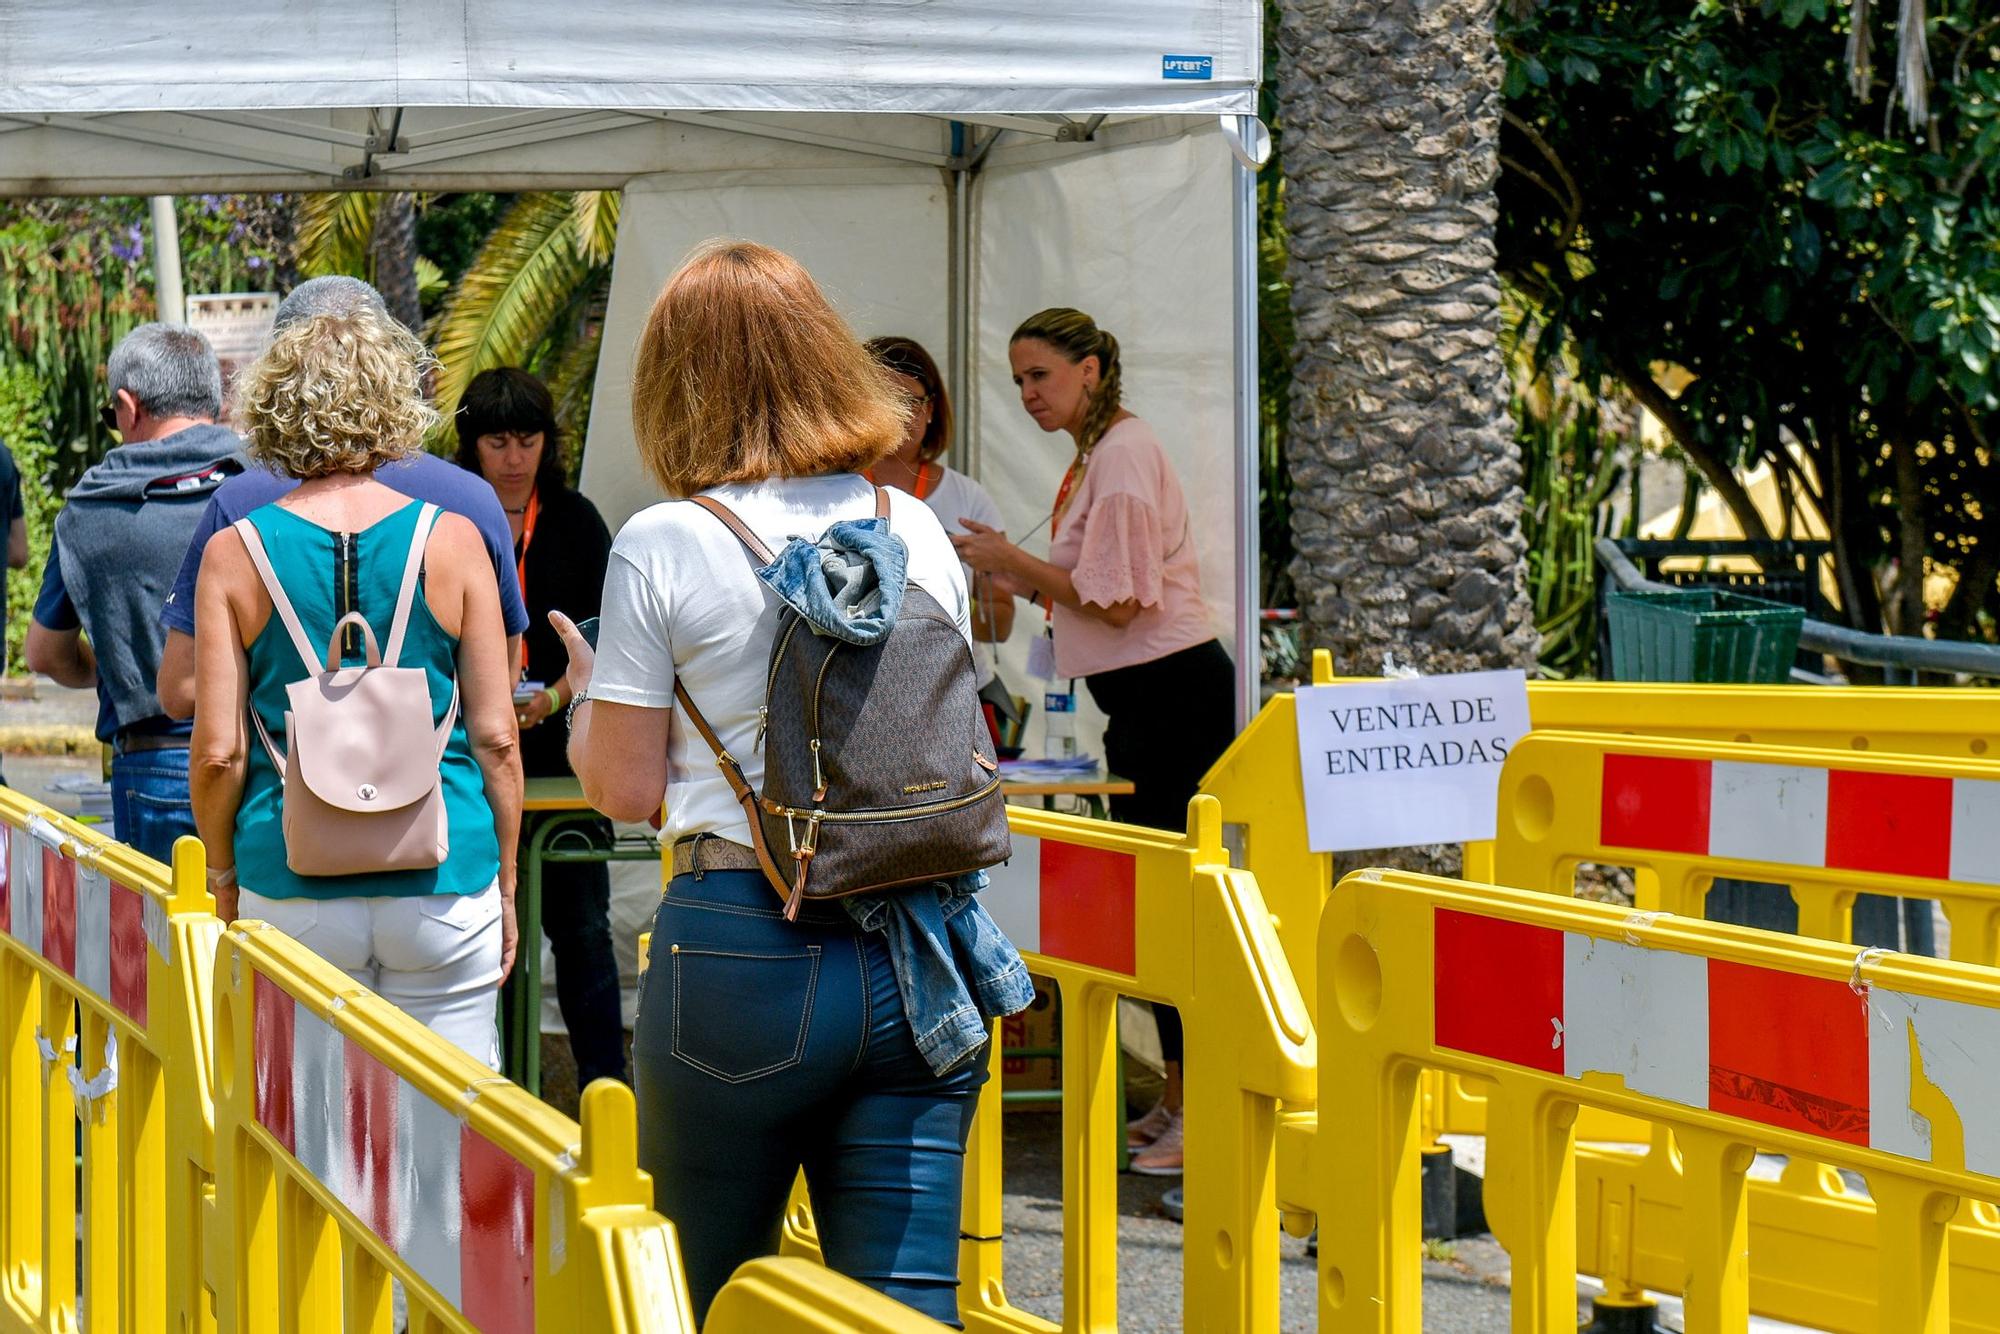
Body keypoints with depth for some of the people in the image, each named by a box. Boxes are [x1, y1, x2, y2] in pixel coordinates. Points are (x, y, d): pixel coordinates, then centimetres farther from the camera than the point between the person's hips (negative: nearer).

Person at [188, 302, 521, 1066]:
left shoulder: (234, 553, -2)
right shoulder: (451, 539, -2)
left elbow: (218, 752, -3)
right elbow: (495, 737, -1)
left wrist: (222, 876, 13)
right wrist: (505, 880, 10)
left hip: (292, 884, 0)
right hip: (444, 876, 0)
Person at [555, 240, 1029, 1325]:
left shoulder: (663, 547, -6)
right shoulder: (916, 530, 6)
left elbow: (624, 788, -2)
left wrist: (584, 692, 17)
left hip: (742, 954, -3)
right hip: (918, 954, 3)